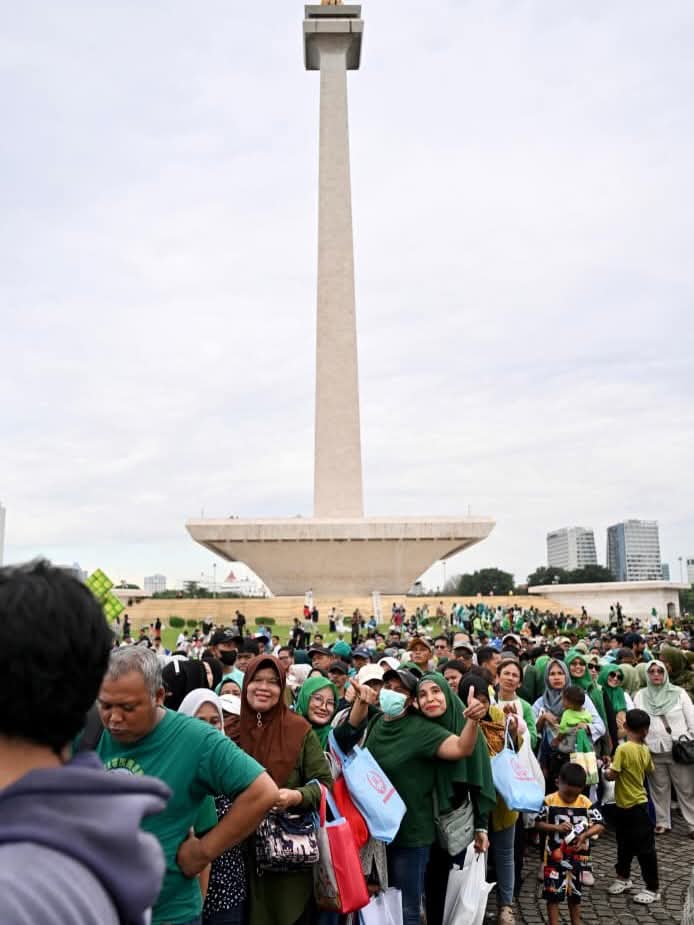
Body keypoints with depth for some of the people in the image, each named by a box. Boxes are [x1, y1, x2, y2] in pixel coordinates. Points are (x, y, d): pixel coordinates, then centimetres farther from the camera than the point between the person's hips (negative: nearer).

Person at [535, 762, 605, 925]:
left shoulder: (586, 803, -6)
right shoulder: (549, 801, -12)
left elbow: (600, 825, -4)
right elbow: (538, 824, -7)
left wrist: (584, 834, -20)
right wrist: (556, 827, -23)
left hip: (577, 857, 3)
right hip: (555, 856, -2)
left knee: (575, 894, 19)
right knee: (553, 894, 3)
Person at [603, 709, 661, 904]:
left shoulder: (623, 749, -23)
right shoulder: (645, 750, -2)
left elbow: (612, 775, -23)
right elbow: (649, 771, 15)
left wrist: (607, 768, -2)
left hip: (633, 806, -7)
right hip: (629, 805, 7)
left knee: (645, 848, 2)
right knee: (625, 844, 20)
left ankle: (653, 888, 11)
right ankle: (624, 878, 33)